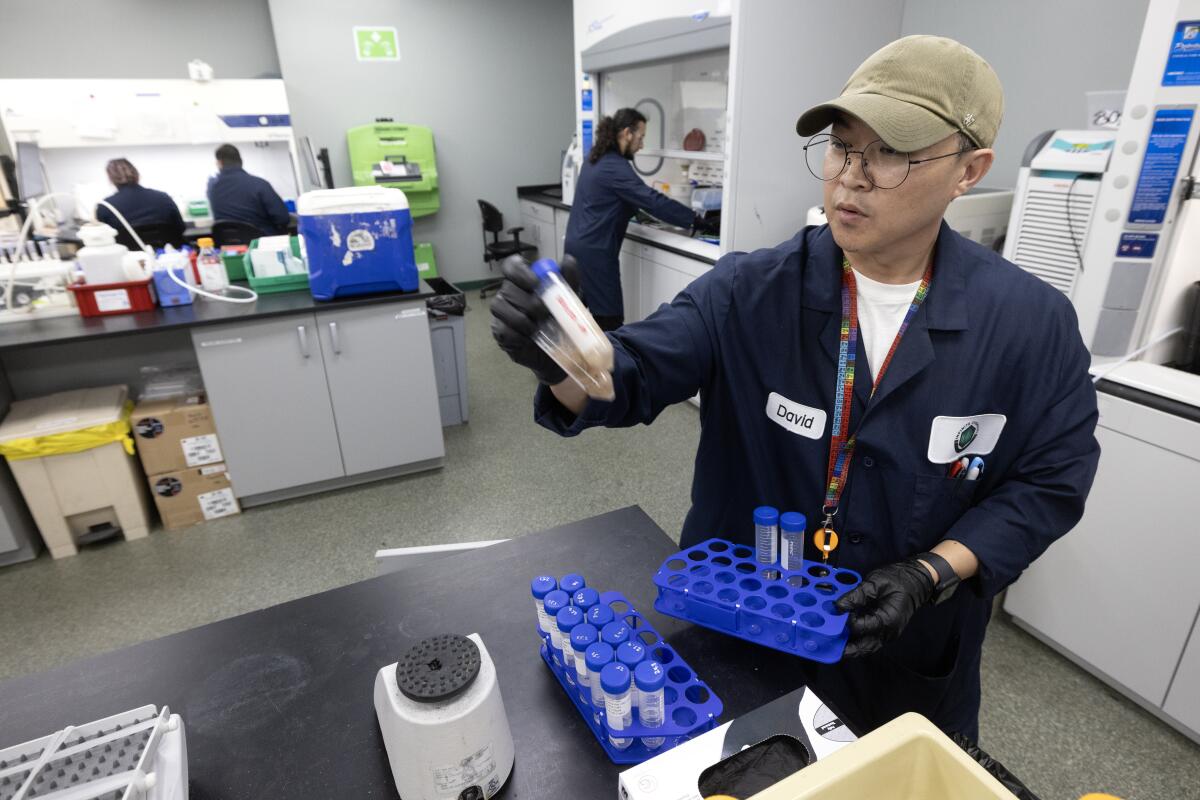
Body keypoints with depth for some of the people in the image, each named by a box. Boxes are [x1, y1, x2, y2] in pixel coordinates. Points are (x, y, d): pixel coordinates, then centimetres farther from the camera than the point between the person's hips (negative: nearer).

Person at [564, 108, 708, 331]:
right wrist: (694, 220, -15)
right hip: (594, 251, -10)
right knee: (609, 319, -6)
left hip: (576, 245, 10)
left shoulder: (596, 159, 14)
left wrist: (640, 212, 14)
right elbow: (653, 200, -20)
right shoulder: (615, 166, -15)